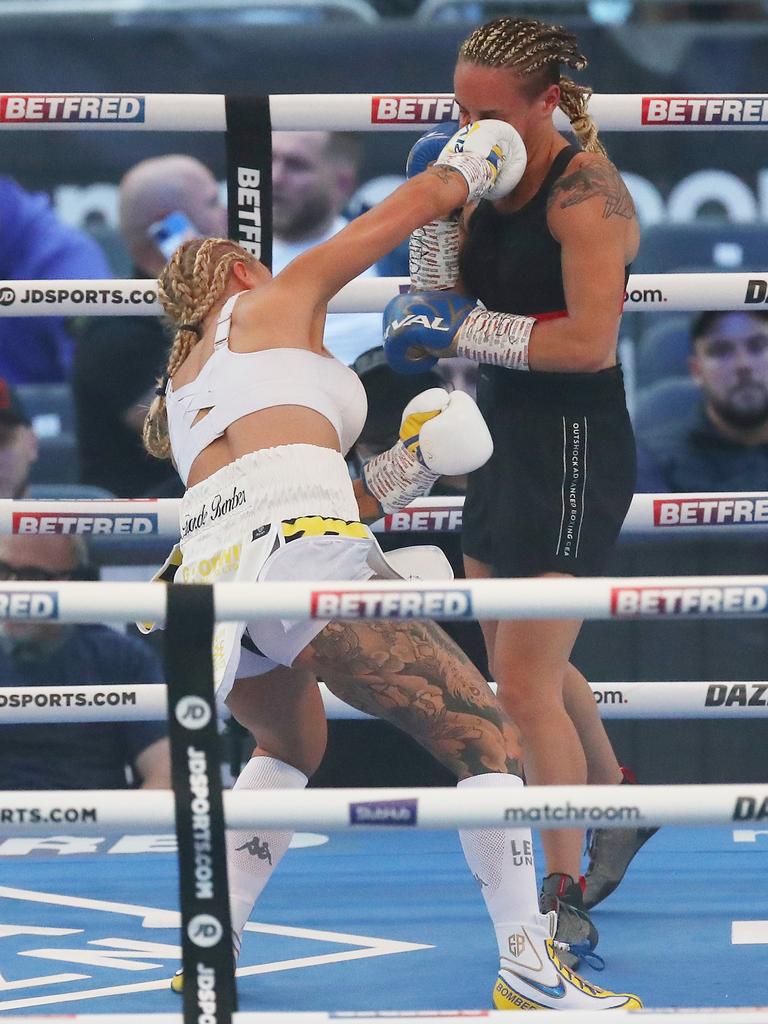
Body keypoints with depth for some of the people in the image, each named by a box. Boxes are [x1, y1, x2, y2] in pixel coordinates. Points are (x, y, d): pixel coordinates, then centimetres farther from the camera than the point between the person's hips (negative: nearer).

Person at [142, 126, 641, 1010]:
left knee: (289, 748, 35)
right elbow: (415, 204, 24)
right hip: (301, 559, -7)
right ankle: (528, 967, -4)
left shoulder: (181, 388, 34)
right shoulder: (272, 303, 19)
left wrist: (390, 482, 27)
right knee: (482, 739, 2)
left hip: (207, 575, 7)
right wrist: (465, 168, 42)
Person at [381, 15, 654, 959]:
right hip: (506, 444, 9)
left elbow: (590, 341, -27)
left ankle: (566, 900, 5)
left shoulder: (585, 191, -19)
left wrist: (460, 331, -21)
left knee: (525, 685, -8)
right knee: (525, 664, 22)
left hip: (574, 454, -9)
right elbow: (437, 305, 7)